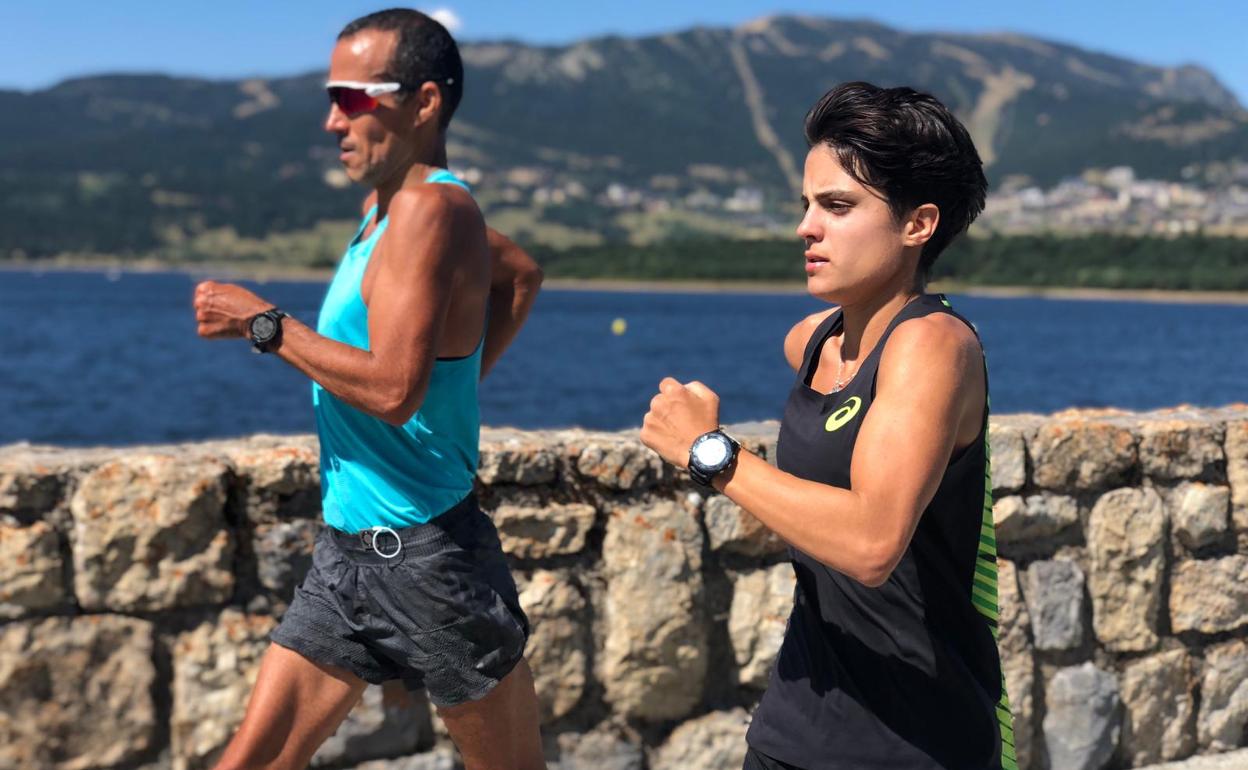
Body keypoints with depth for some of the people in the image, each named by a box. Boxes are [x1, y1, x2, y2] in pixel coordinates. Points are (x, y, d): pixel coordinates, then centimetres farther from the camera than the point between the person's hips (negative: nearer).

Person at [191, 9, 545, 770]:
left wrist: (265, 323, -17)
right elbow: (522, 273, 28)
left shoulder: (430, 209, -17)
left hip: (426, 557, -9)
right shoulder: (391, 202, 11)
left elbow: (393, 389, -27)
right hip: (348, 552, 9)